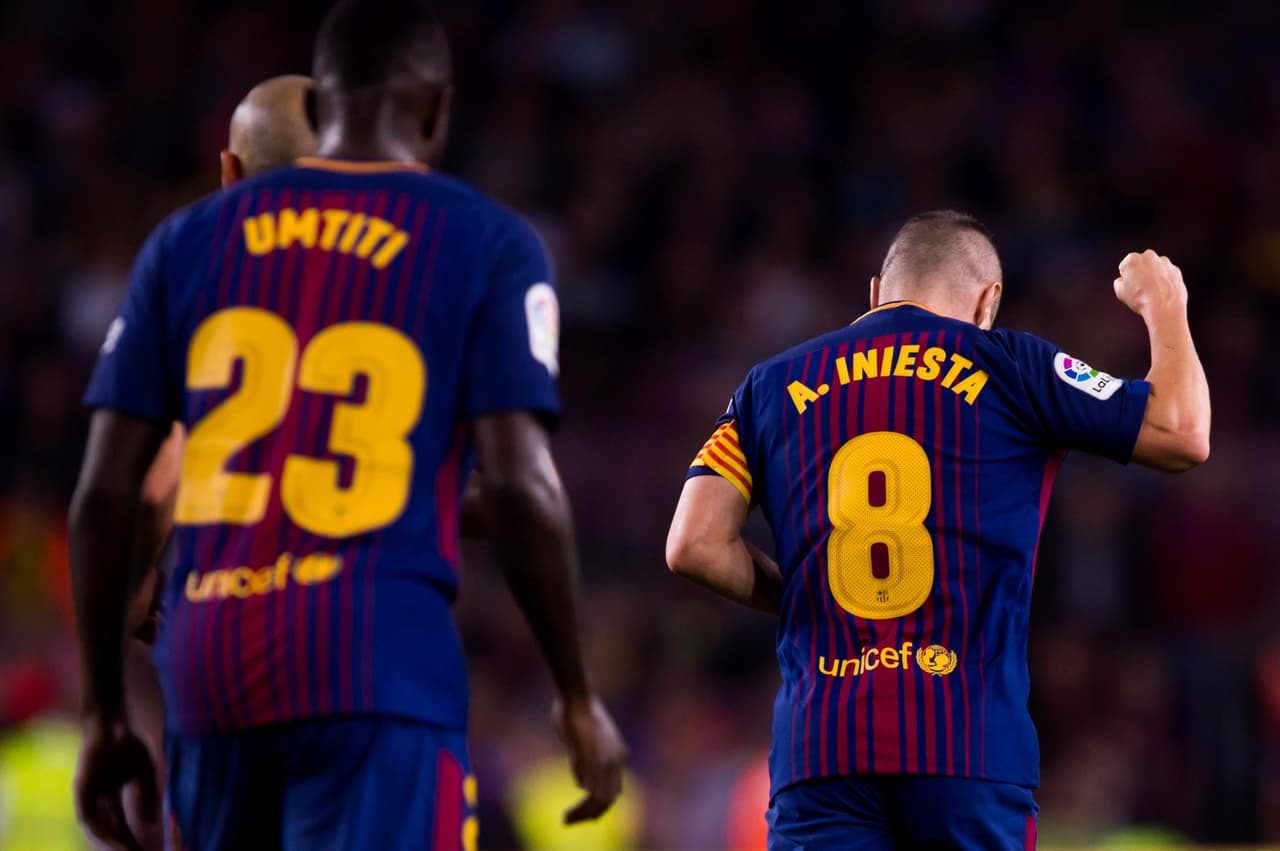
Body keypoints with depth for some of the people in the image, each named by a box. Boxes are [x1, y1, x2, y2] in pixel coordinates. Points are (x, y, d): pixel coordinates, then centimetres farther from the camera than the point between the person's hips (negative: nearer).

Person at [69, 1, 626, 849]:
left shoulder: (192, 240, 13)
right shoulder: (484, 244, 2)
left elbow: (106, 492, 9)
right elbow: (520, 484, -7)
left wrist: (105, 712, 15)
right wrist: (577, 697, 2)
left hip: (211, 666, 4)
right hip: (381, 668, -4)